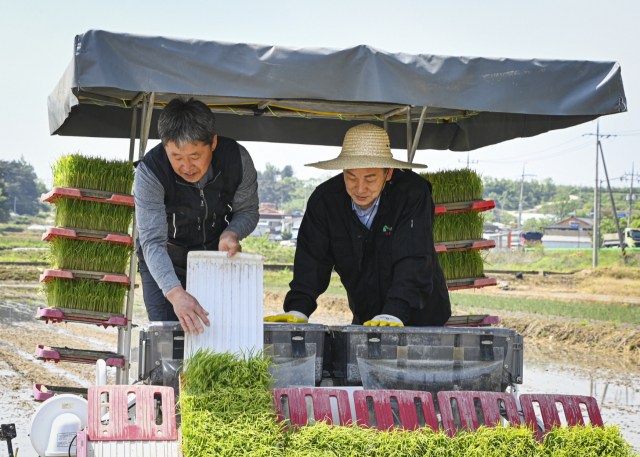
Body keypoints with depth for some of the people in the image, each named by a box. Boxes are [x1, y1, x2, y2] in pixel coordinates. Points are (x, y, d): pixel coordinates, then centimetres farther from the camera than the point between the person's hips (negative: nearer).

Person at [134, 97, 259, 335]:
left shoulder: (238, 158, -22)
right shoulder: (149, 172, -29)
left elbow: (248, 211, -3)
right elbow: (153, 243, -35)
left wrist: (231, 233, -27)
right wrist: (175, 293, -51)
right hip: (165, 262, -2)